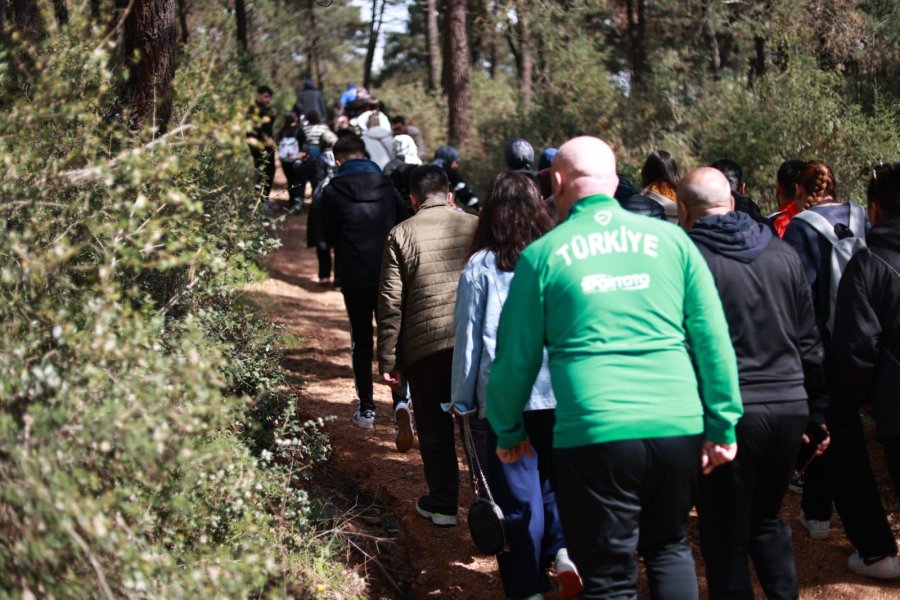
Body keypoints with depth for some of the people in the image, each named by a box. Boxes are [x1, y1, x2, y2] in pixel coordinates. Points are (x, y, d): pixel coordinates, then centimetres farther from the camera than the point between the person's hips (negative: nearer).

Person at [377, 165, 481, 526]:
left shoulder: (400, 235, 0)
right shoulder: (476, 227, 6)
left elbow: (390, 304, -2)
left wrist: (388, 361, 3)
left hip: (424, 345, -2)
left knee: (435, 429, 11)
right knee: (482, 422, 10)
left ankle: (443, 503, 17)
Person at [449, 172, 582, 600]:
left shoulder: (480, 266, -1)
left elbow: (467, 336, 2)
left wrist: (462, 399, 10)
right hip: (560, 392, 2)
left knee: (518, 493, 5)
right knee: (554, 477, 20)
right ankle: (564, 552, 0)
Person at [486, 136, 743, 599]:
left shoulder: (543, 255, 2)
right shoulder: (671, 239, 7)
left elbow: (516, 357, 6)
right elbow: (713, 339, 4)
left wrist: (508, 432, 20)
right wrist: (722, 425, 10)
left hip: (594, 434, -3)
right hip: (677, 426, 3)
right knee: (668, 546, 25)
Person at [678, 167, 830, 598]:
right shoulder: (782, 253, 8)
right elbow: (809, 340, 12)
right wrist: (817, 411, 19)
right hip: (790, 404, 5)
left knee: (726, 539, 6)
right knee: (767, 519, 23)